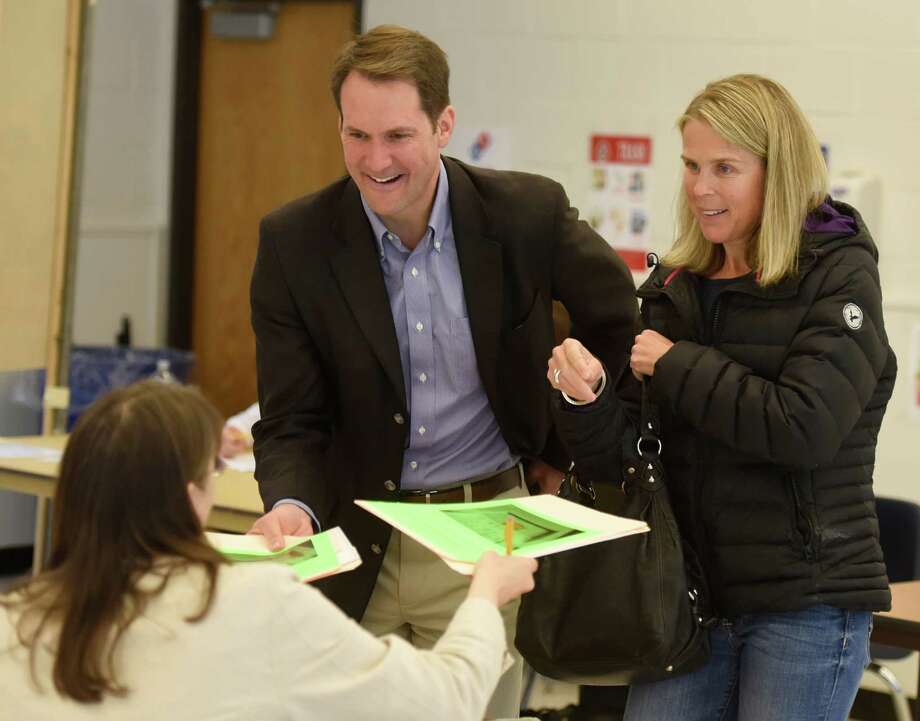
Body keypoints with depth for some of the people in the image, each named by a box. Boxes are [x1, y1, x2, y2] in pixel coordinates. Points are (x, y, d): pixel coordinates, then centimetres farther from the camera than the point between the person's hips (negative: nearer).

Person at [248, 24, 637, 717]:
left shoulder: (528, 213, -7)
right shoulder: (293, 242, -7)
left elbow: (617, 318, 11)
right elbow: (291, 422, -5)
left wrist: (576, 446, 9)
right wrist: (291, 506, -25)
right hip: (352, 547, 0)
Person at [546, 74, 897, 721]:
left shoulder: (839, 274, -6)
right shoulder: (673, 288, 7)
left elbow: (805, 428, -20)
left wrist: (673, 366, -12)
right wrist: (584, 398, -17)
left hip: (808, 602, -4)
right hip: (689, 591, 5)